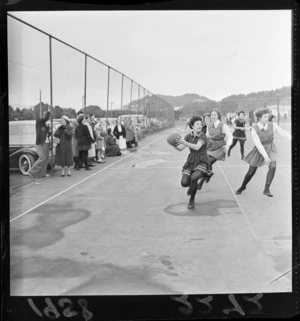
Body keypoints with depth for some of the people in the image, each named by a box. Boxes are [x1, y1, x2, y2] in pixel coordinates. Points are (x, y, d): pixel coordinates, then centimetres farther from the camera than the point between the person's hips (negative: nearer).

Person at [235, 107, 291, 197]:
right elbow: (258, 144, -22)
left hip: (270, 149, 1)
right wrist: (265, 156, -29)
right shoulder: (254, 129, -16)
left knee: (273, 167, -24)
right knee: (251, 172, 5)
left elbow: (284, 133, -7)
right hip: (259, 150, -1)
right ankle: (243, 186, 34)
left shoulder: (272, 125, -10)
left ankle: (266, 189, -10)